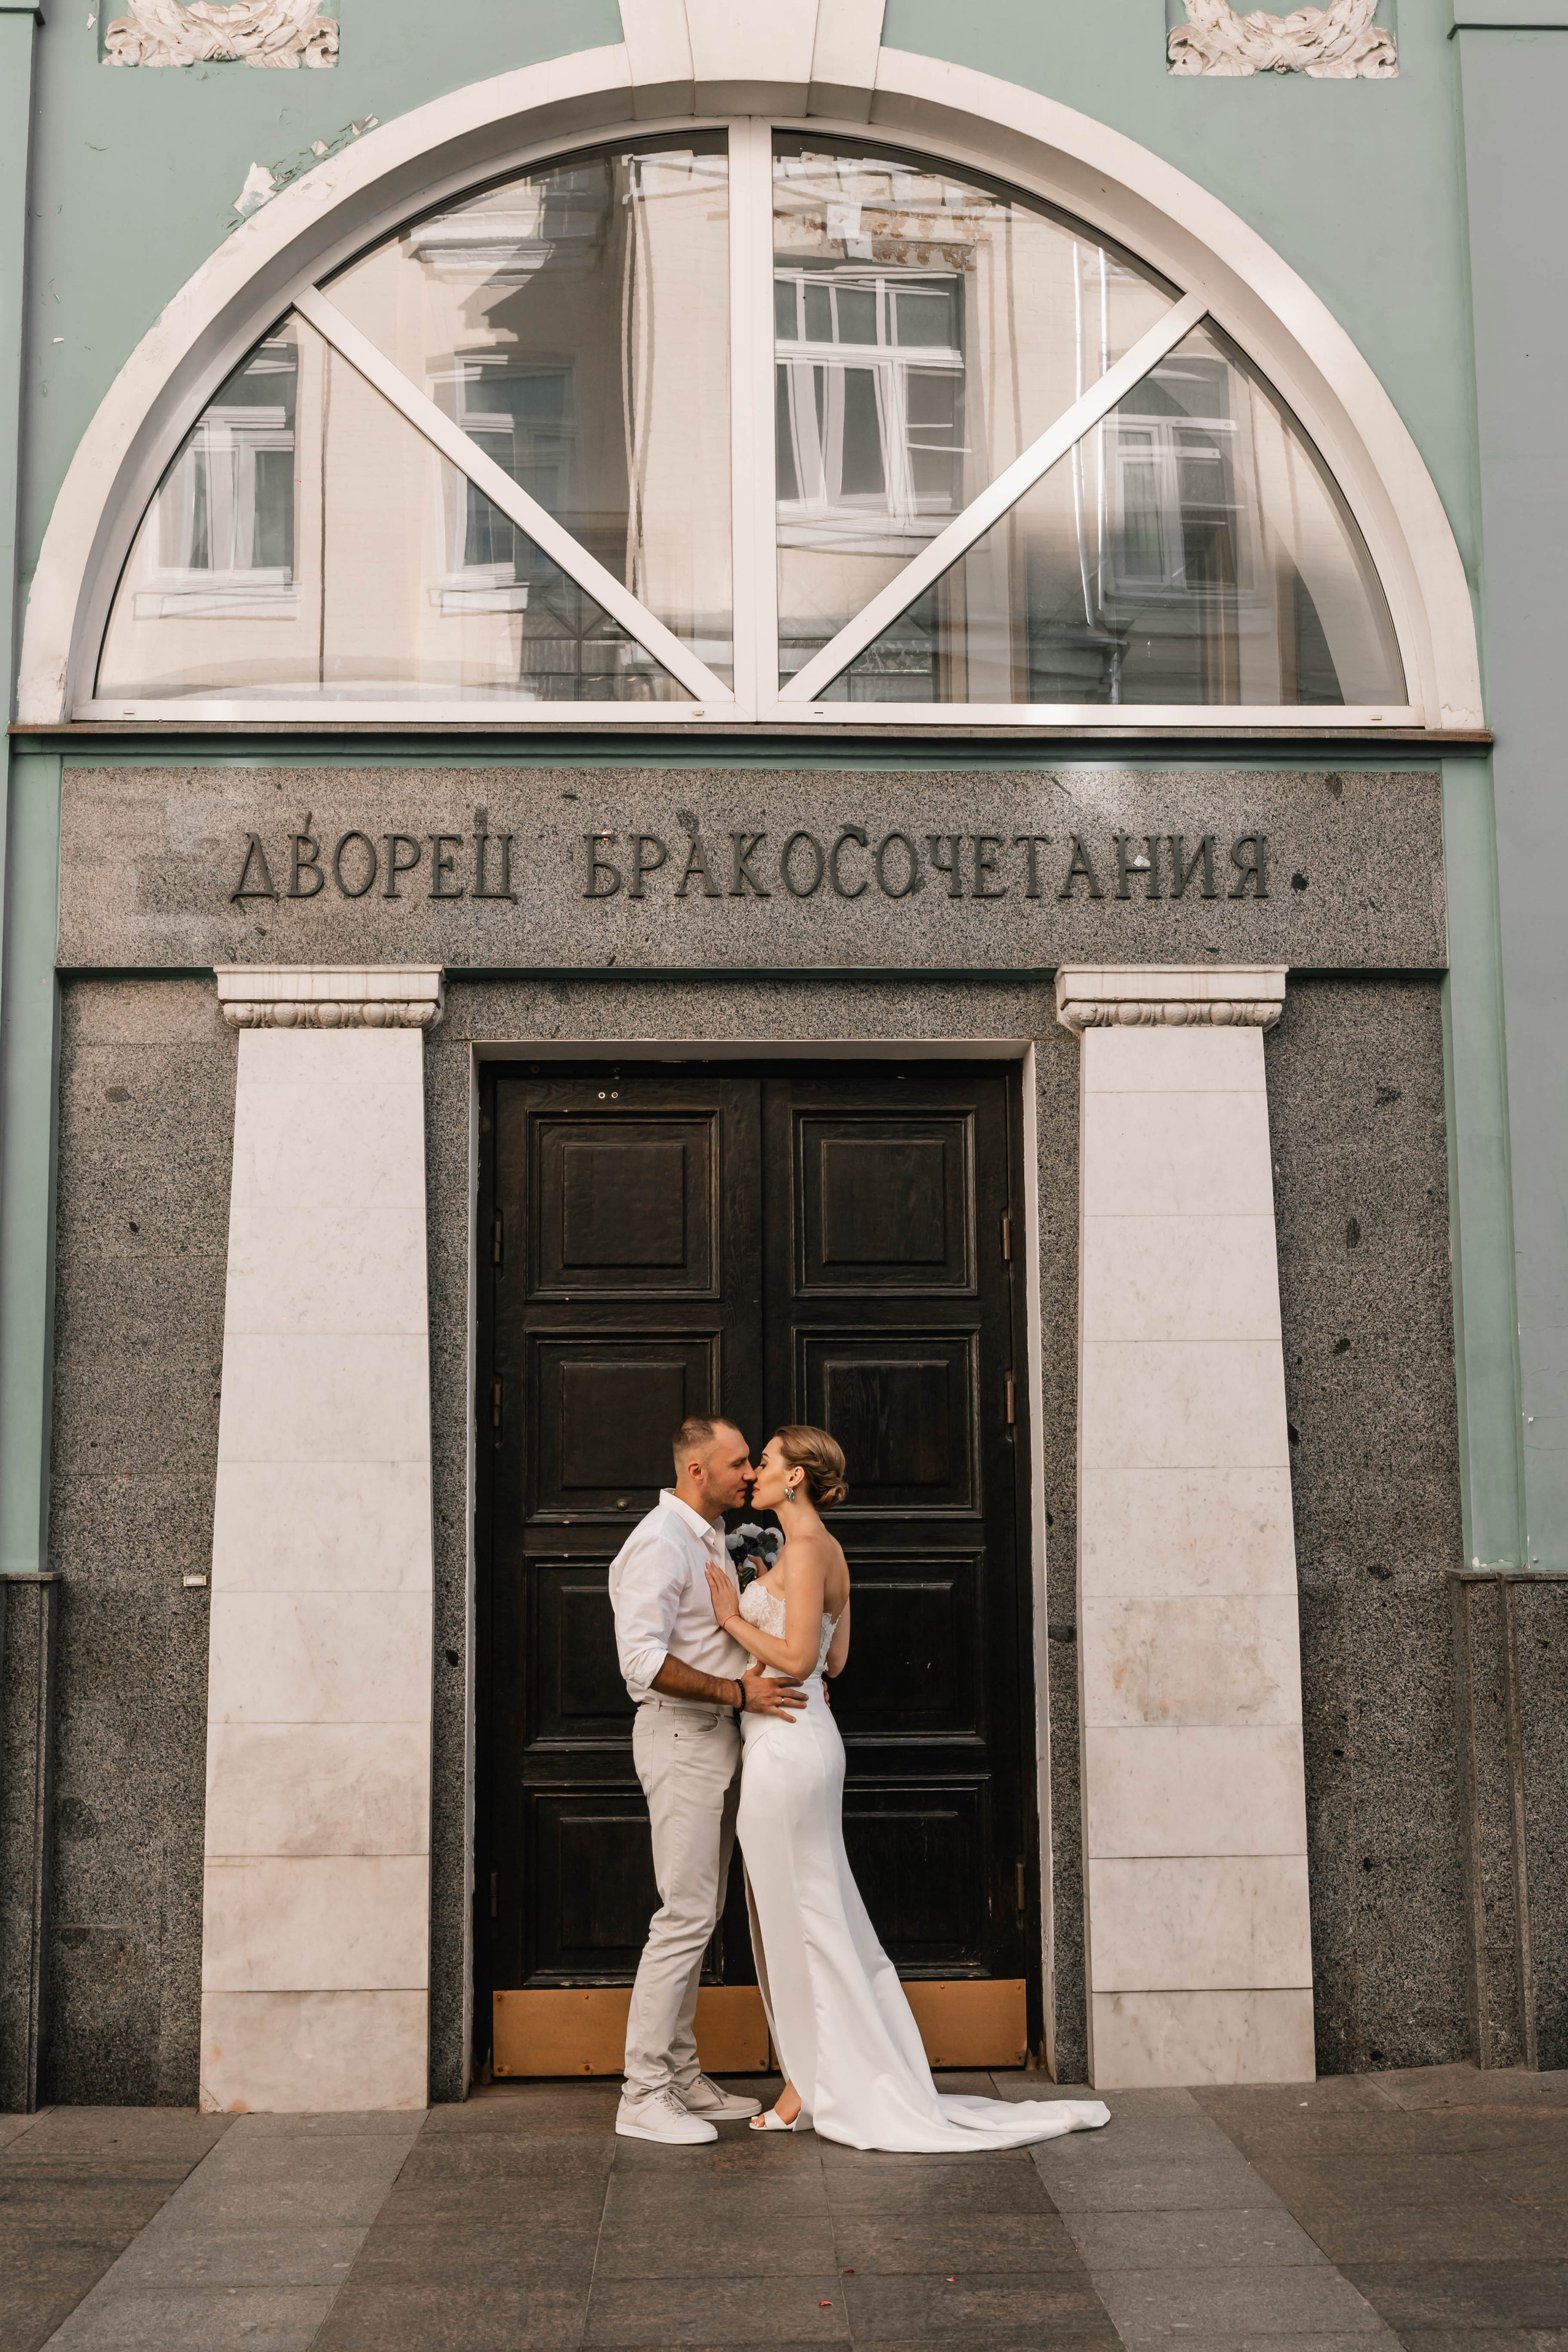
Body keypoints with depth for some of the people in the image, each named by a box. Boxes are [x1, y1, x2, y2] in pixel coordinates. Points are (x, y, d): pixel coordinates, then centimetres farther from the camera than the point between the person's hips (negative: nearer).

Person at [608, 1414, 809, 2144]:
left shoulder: (711, 1537, 16)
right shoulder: (659, 1542, -16)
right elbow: (643, 1660, -25)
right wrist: (739, 1690, -25)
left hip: (717, 1736, 10)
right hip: (679, 1736, -10)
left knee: (698, 1915, 12)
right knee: (685, 1914, -10)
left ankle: (680, 2077, 19)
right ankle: (643, 2096, -4)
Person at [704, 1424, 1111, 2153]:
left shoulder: (806, 1547, -15)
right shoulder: (823, 1549, 14)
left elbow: (798, 1659, -20)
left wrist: (734, 1619, -11)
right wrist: (763, 1604, 22)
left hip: (786, 1746, -10)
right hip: (804, 1739, 10)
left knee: (798, 1915, -2)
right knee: (815, 1915, 12)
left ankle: (812, 2081, 7)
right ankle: (816, 2077, 19)